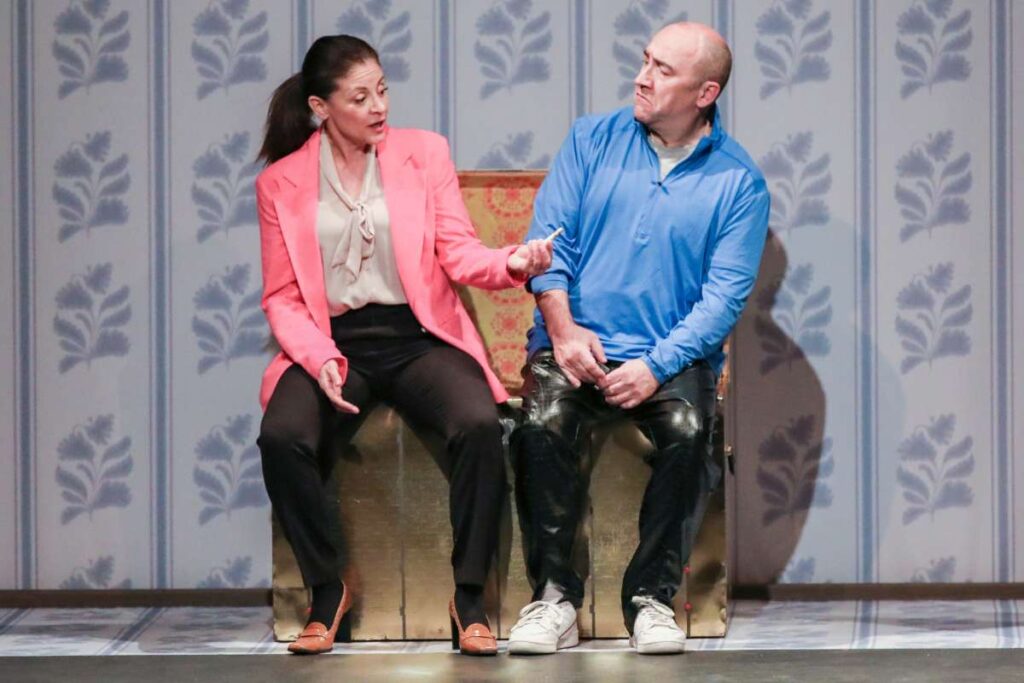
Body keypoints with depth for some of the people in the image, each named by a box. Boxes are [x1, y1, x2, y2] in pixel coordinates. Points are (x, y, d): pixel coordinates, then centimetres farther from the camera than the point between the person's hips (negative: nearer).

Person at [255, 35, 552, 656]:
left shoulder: (424, 152, 8)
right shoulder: (281, 183, 7)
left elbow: (458, 253, 1)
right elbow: (282, 297, 6)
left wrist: (512, 263, -21)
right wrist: (319, 360, -13)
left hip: (418, 337, 0)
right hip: (334, 343, 0)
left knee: (480, 424, -31)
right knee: (282, 437, -31)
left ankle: (470, 594, -19)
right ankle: (326, 589, -11)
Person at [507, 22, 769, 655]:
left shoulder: (738, 180, 1)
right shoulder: (593, 140, 8)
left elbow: (725, 294, -5)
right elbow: (548, 237, 4)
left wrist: (657, 366, -18)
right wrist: (562, 328, -12)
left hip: (675, 358, -1)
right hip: (577, 344, 1)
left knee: (688, 430, -33)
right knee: (544, 422, -30)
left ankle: (652, 597, -17)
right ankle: (553, 595, -19)